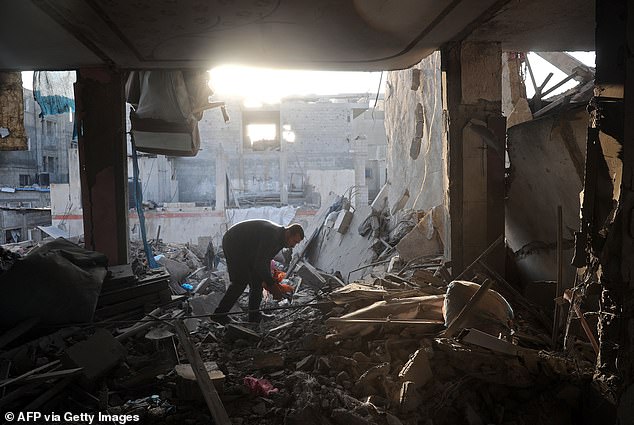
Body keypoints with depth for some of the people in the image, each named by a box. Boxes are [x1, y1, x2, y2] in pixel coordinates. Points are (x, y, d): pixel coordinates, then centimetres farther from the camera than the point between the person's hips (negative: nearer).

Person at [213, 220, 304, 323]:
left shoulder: (280, 238, 3)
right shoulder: (271, 235, -29)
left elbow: (266, 259, 11)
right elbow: (260, 263, -30)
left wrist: (269, 281, 2)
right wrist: (271, 283, -23)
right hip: (233, 244, -10)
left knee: (257, 279, 6)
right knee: (240, 281, -13)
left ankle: (254, 314, 10)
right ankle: (219, 314, -5)